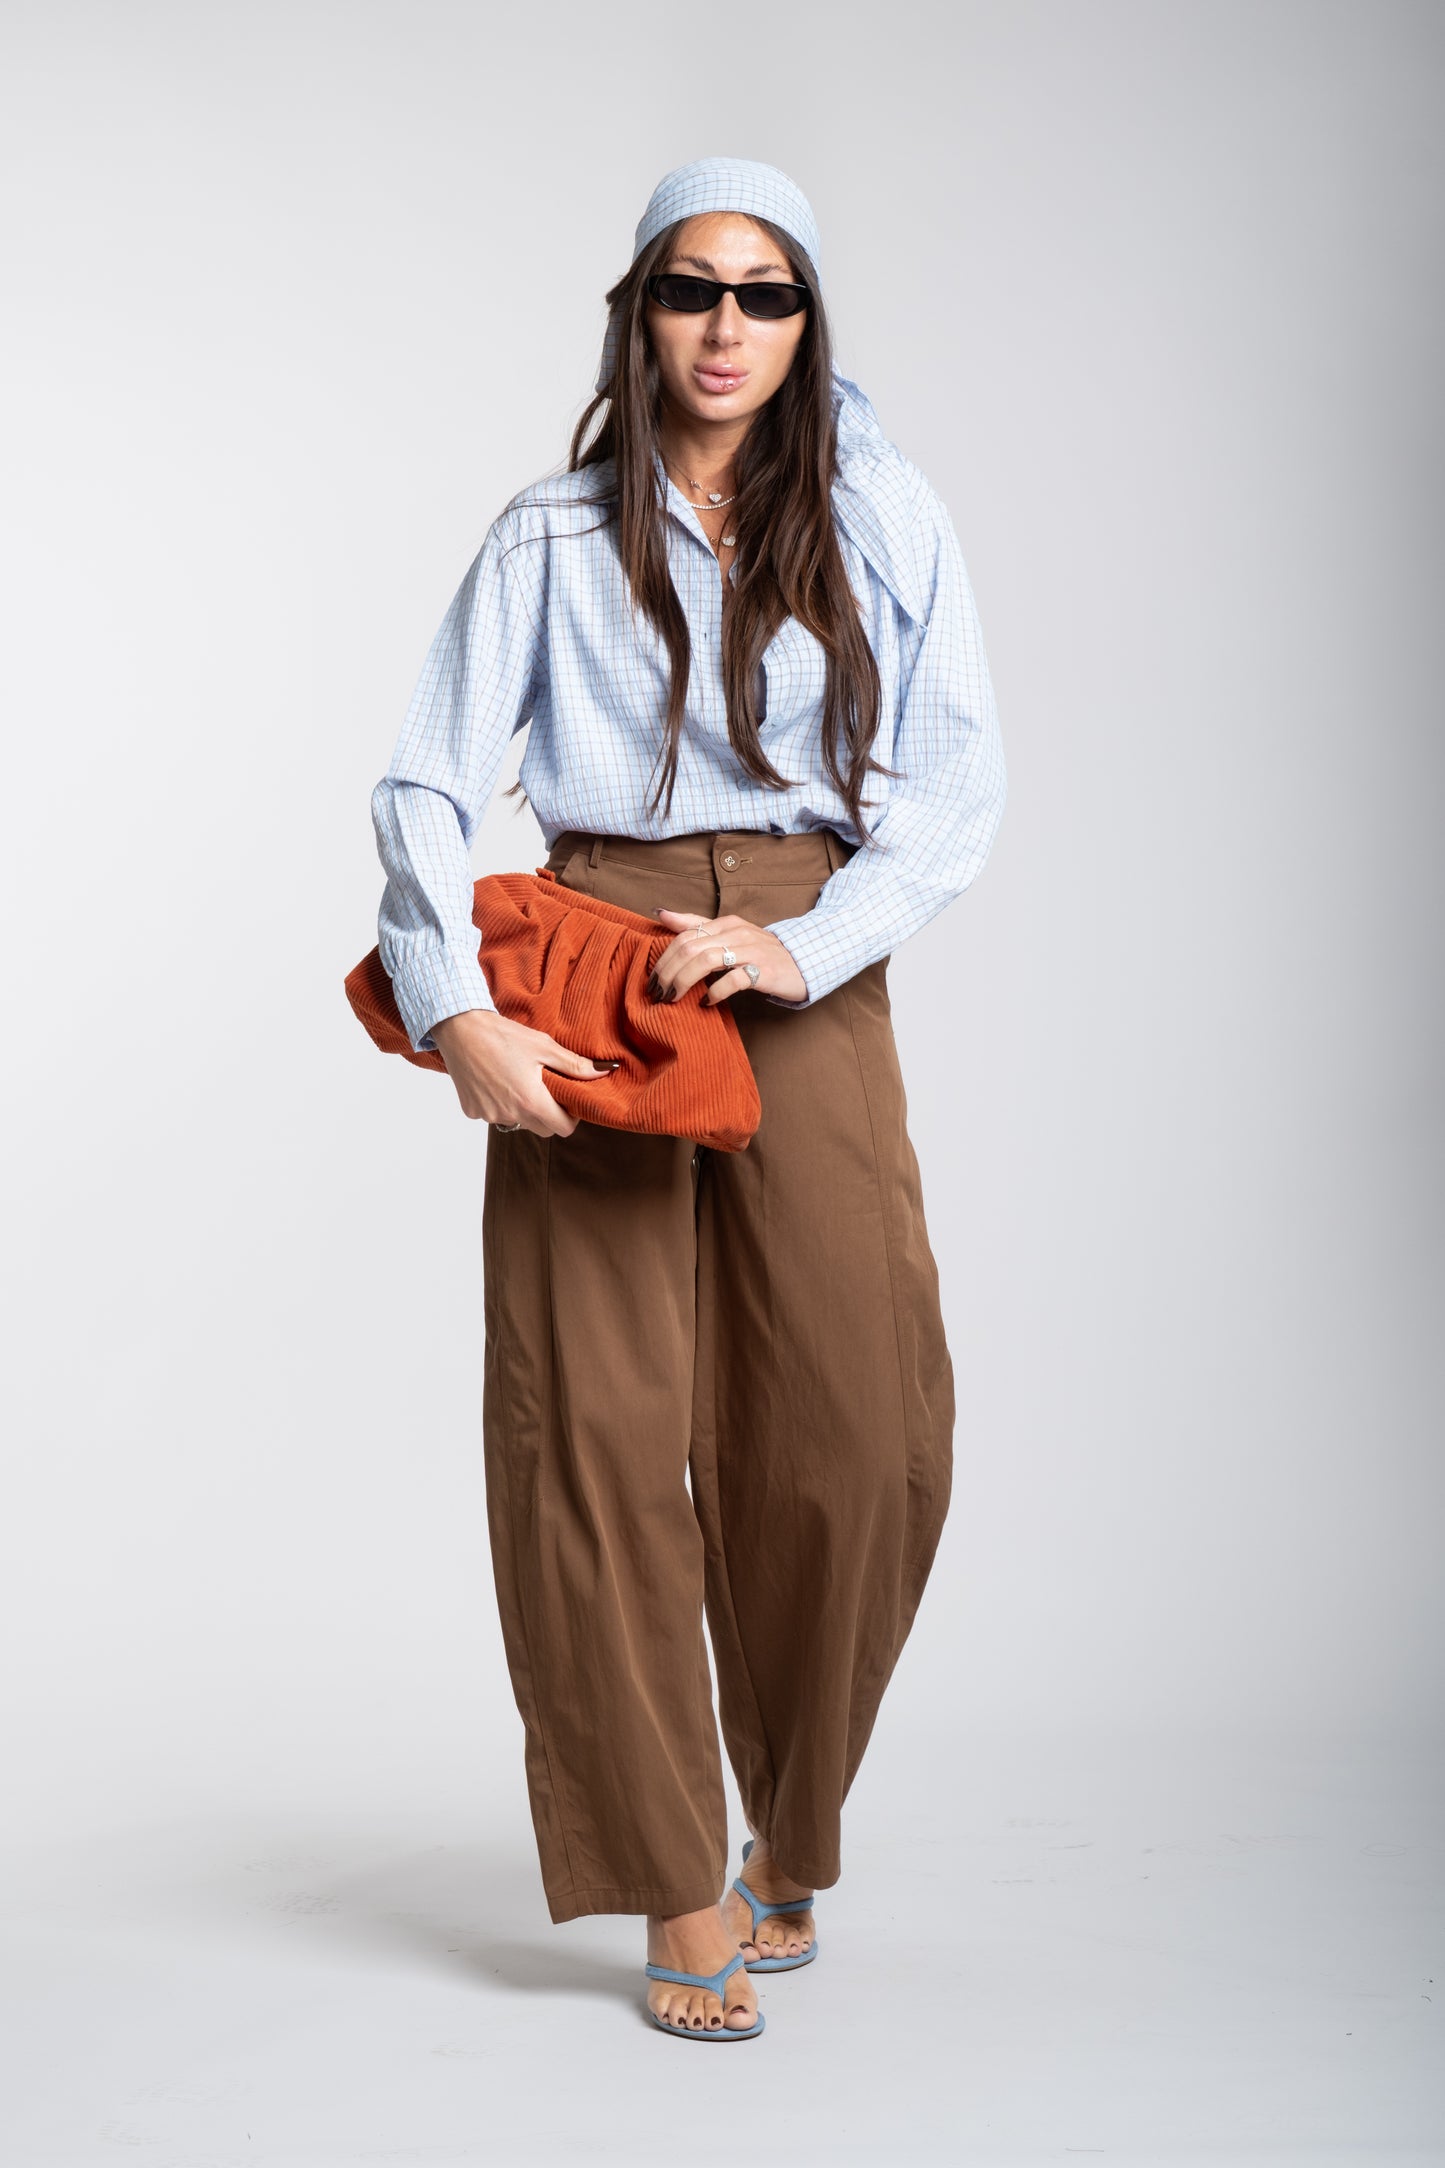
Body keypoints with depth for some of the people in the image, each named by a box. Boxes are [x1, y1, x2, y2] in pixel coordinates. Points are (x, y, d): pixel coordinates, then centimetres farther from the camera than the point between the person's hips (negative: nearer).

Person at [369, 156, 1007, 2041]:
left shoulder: (881, 520, 9)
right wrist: (459, 1015, -14)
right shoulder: (552, 541, 8)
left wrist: (810, 942, -12)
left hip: (809, 984, 1)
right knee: (597, 1428, -6)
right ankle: (681, 1893, 5)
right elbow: (427, 788, 1)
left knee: (856, 1431, -6)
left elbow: (961, 780, 3)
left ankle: (791, 1839, 18)